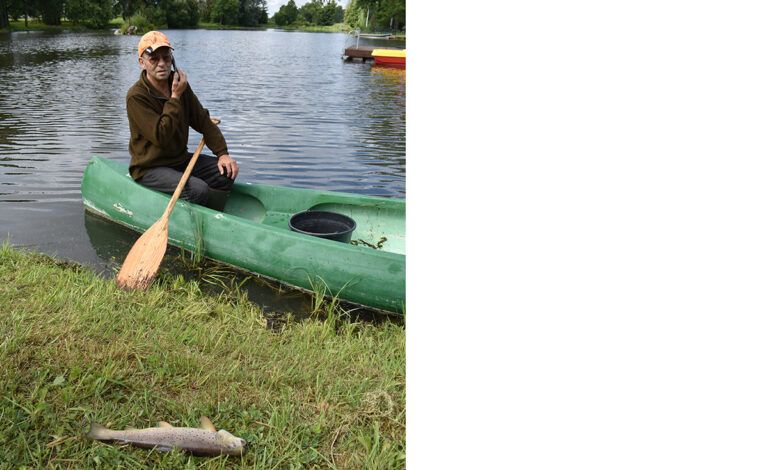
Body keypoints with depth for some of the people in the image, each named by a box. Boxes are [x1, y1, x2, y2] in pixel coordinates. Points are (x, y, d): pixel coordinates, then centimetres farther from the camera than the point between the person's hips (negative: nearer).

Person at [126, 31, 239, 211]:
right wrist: (175, 97, -20)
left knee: (227, 172, -5)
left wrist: (222, 153, -3)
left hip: (181, 159, 8)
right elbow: (161, 137, -25)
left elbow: (202, 120, 9)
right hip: (149, 169, -7)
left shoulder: (179, 84, 4)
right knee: (198, 189, -29)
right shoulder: (136, 96, -17)